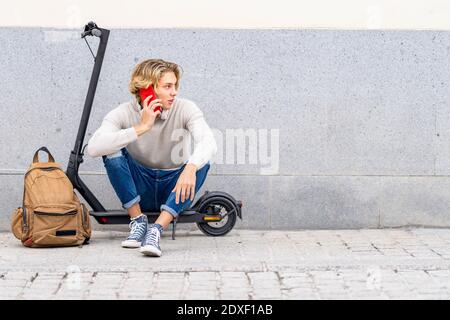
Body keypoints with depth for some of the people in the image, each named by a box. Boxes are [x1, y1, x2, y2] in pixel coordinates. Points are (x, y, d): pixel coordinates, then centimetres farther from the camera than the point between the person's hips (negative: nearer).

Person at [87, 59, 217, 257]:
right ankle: (138, 221, -15)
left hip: (174, 188, 0)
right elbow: (93, 148, -32)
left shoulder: (185, 109, -13)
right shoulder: (123, 113, -14)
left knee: (202, 162, -28)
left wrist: (190, 167, -53)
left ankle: (156, 230, -34)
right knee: (112, 152, -24)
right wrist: (141, 128, -36)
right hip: (140, 191, 0)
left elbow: (208, 142, -31)